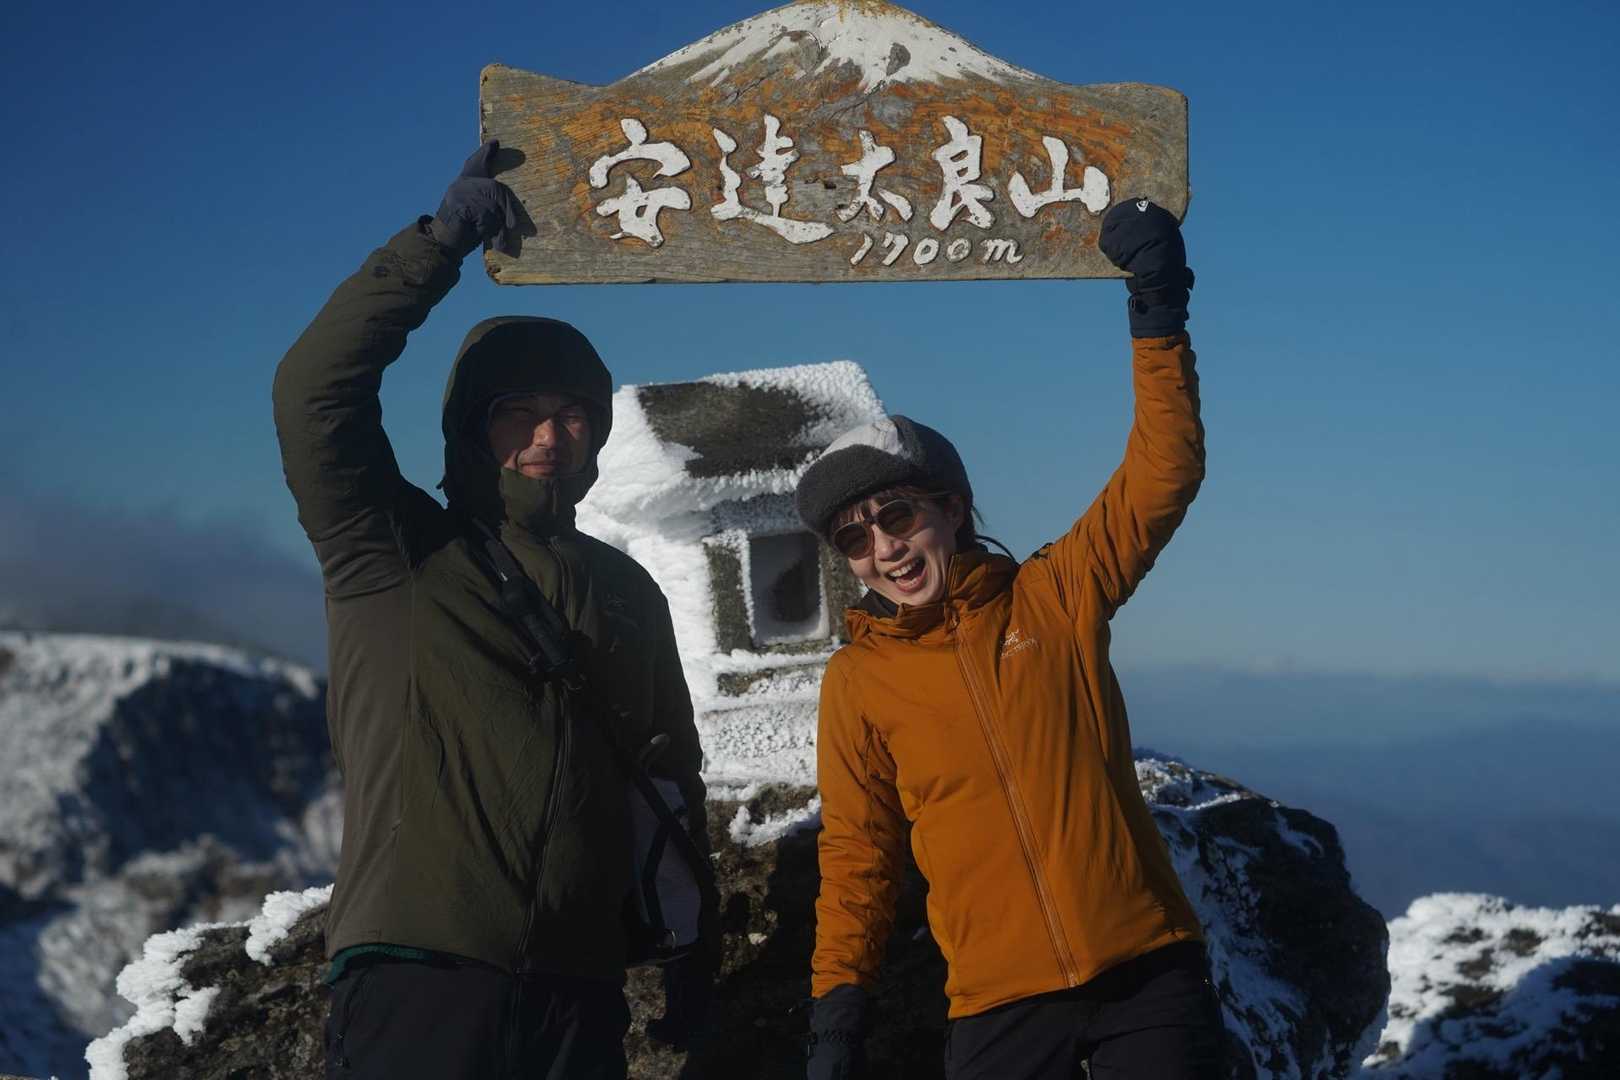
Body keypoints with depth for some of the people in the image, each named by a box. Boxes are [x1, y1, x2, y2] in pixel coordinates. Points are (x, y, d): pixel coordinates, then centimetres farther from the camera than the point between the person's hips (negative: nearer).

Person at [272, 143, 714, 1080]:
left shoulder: (626, 591, 19)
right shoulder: (394, 555, 5)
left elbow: (673, 776, 22)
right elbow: (315, 389, -10)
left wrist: (693, 958, 17)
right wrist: (439, 243, -12)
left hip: (579, 998, 4)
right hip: (420, 984, -4)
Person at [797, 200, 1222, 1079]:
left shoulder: (1054, 596, 4)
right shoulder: (858, 679, 4)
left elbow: (1163, 475, -4)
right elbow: (856, 853, 9)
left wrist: (1158, 314, -12)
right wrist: (836, 1005, 2)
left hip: (1149, 969, 0)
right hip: (999, 1000, 0)